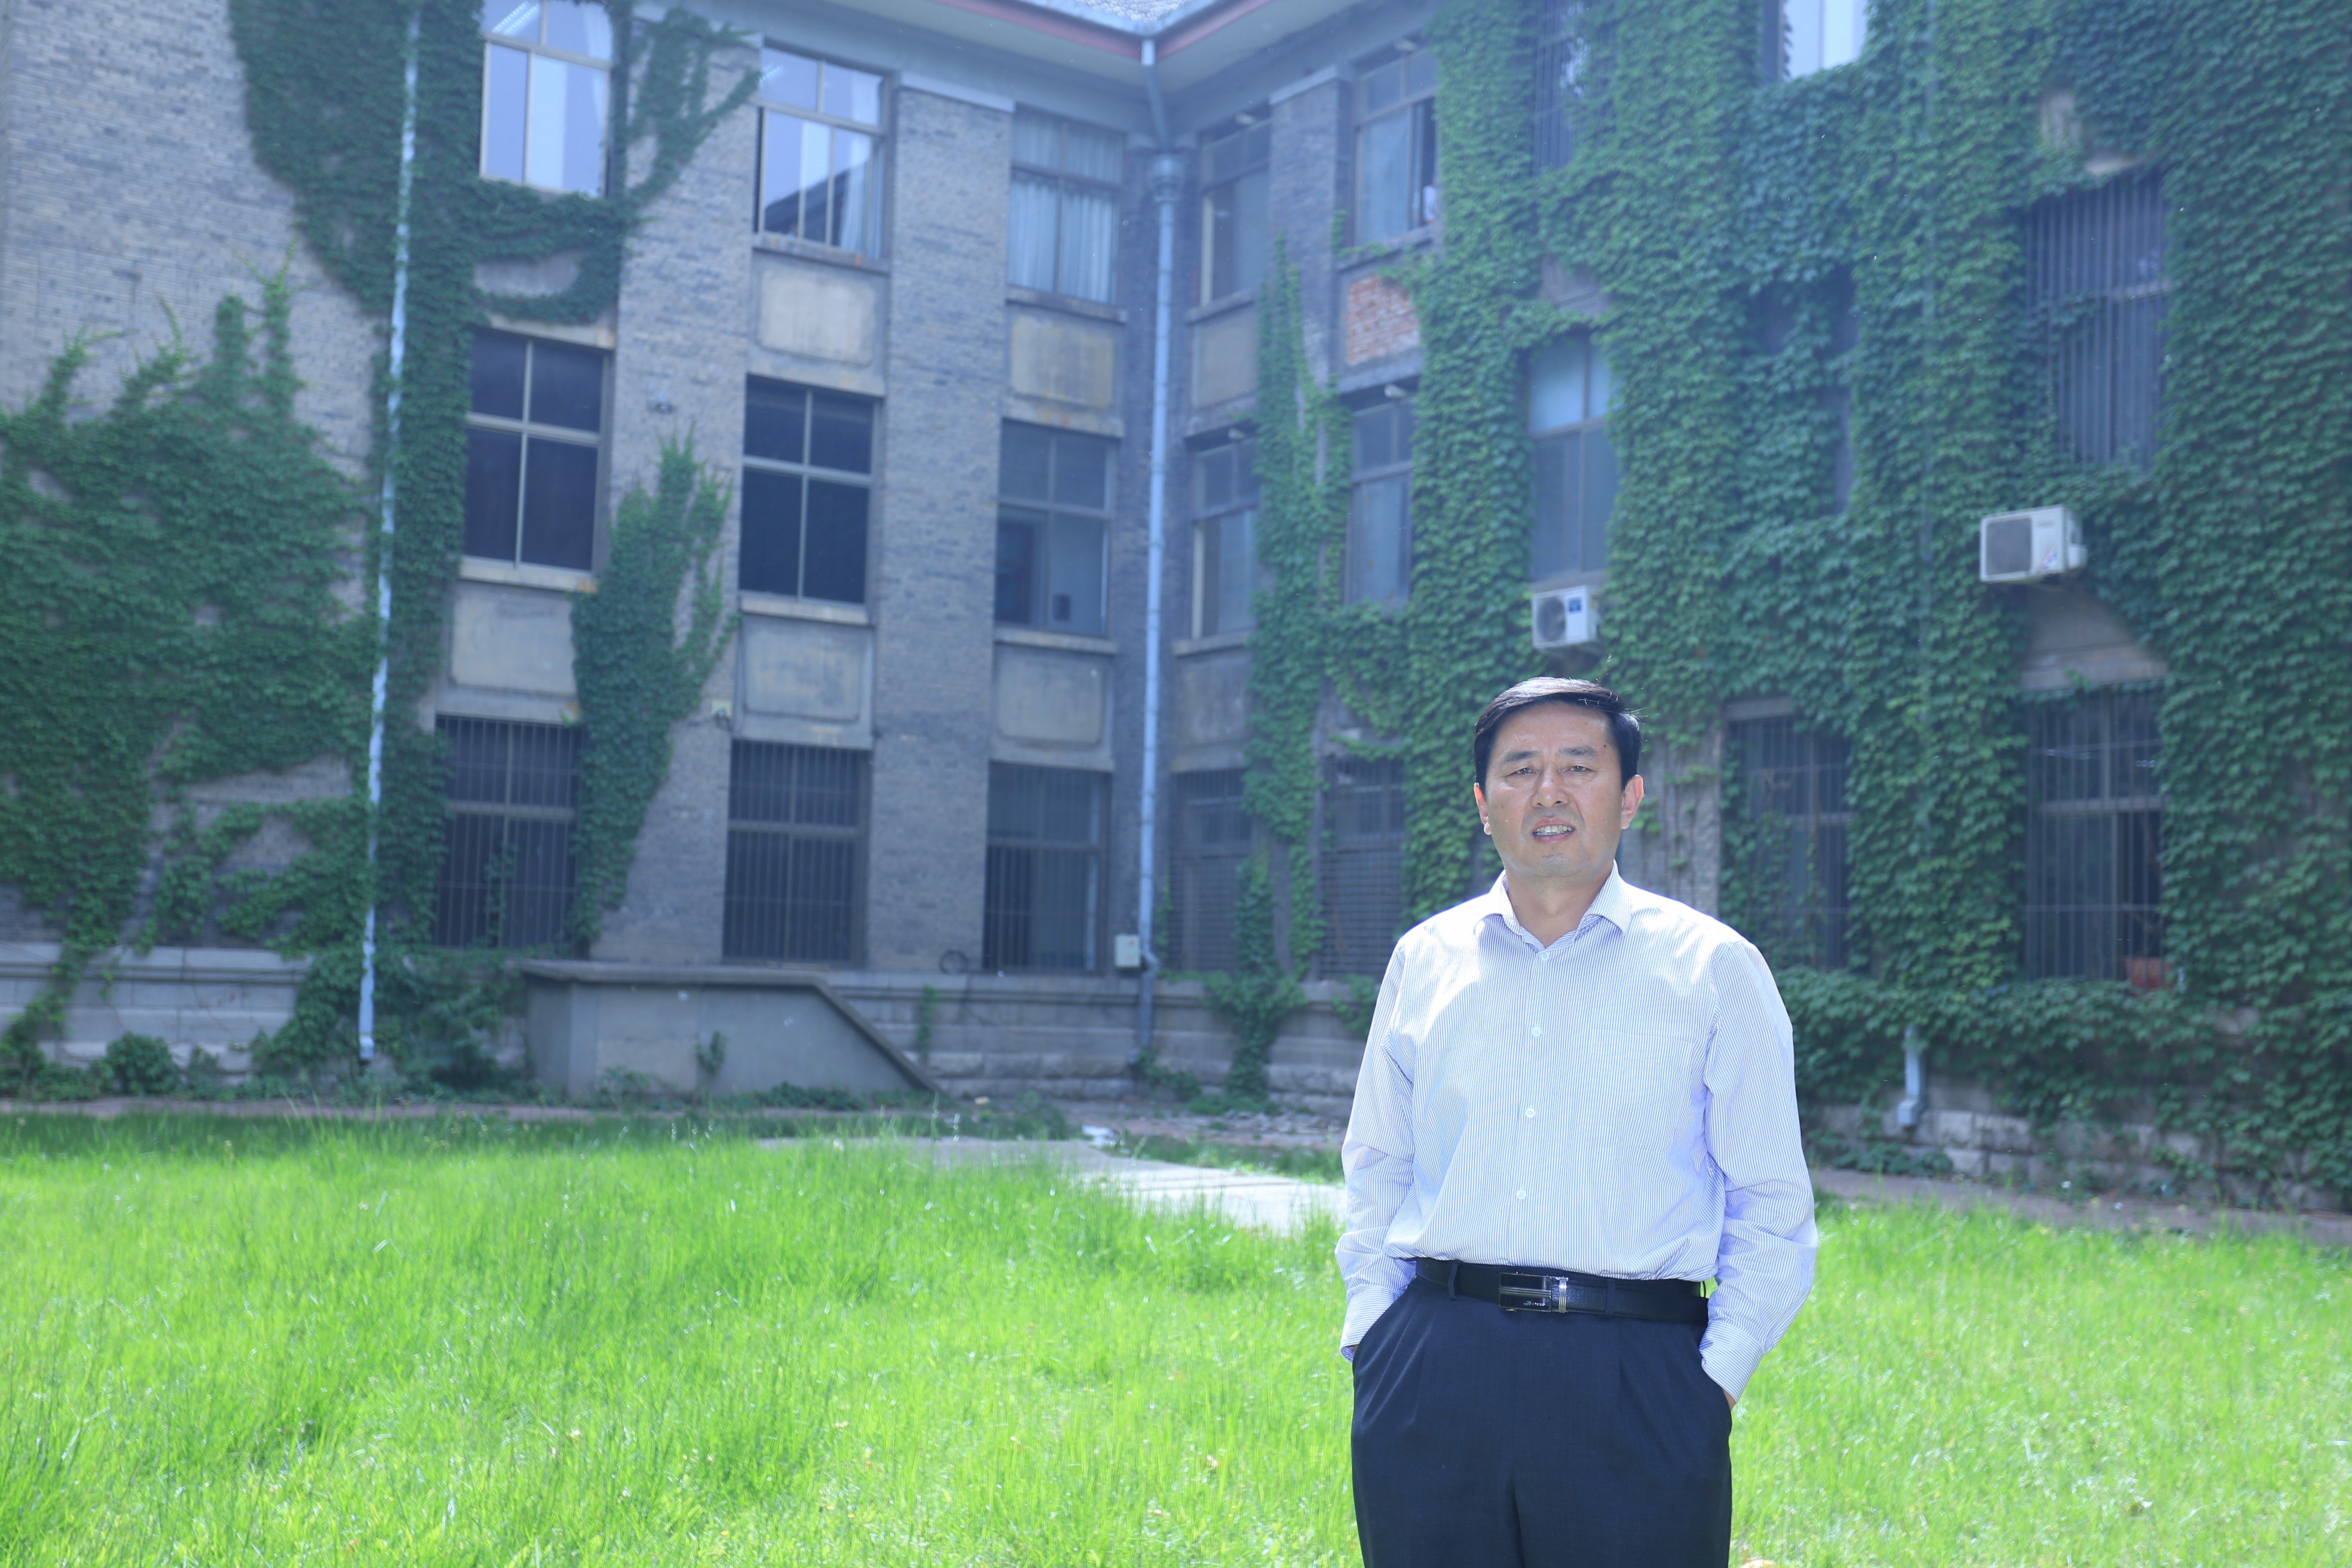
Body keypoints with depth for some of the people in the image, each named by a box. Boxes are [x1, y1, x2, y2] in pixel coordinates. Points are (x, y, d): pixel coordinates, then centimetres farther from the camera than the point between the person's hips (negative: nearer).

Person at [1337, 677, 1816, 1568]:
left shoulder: (1713, 968, 4)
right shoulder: (1423, 961, 10)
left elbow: (1770, 1201, 5)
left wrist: (1718, 1374, -4)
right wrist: (1373, 1340, 7)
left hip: (1637, 1390, -2)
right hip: (1432, 1376, 2)